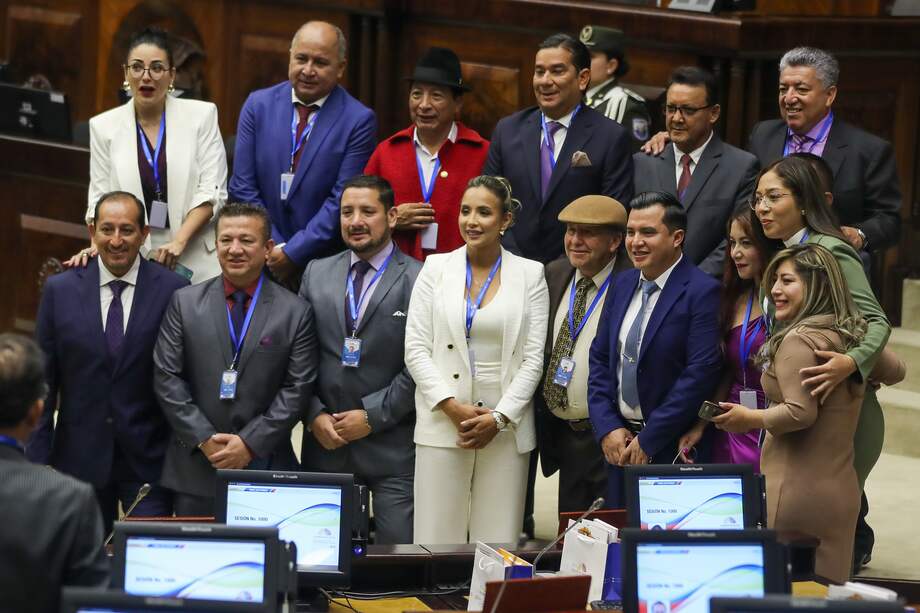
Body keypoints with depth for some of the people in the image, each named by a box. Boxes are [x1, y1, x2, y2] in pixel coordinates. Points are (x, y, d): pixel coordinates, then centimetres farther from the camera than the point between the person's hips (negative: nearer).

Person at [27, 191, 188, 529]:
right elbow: (43, 379, 4)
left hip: (148, 459, -2)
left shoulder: (173, 290, -3)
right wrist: (38, 458, 0)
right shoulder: (59, 290, 2)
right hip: (80, 456, 2)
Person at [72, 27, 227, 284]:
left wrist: (178, 242, -14)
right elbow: (100, 197, 6)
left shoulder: (201, 115, 2)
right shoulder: (104, 126, 7)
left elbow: (211, 191, -2)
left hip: (195, 262, -1)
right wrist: (98, 245, -12)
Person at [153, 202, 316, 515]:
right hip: (195, 470, 1)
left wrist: (250, 443, -10)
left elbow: (297, 388, -2)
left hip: (265, 466, -1)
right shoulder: (184, 302, 6)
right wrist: (204, 439, -7)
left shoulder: (295, 312, 2)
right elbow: (166, 377, 1)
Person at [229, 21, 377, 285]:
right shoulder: (258, 105, 3)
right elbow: (243, 187, 1)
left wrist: (292, 253, -13)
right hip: (263, 258, 2)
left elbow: (342, 200, -11)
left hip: (326, 263, -2)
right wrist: (275, 250, -6)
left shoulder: (359, 120, -7)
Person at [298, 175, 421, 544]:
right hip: (325, 443, 4)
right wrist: (315, 416, -1)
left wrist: (372, 416, -10)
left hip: (393, 445, -4)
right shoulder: (317, 274, 11)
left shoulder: (419, 280, -4)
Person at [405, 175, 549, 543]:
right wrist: (453, 408, -9)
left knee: (498, 540, 0)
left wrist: (499, 417, -8)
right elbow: (415, 350, 2)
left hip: (506, 427, 0)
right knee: (438, 537, -2)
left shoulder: (529, 274, 5)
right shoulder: (436, 268, 7)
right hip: (442, 424, 0)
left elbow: (533, 358, 2)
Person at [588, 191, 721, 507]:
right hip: (619, 444, 6)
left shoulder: (702, 291, -12)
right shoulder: (623, 285, 10)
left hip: (673, 449, -6)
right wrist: (607, 429, -1)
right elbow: (599, 359, 12)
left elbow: (701, 373, -18)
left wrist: (648, 440, -16)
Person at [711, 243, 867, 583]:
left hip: (797, 490, -9)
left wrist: (751, 419, -7)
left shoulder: (799, 340, -15)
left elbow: (800, 413, -22)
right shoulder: (851, 335, 12)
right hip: (842, 489, 9)